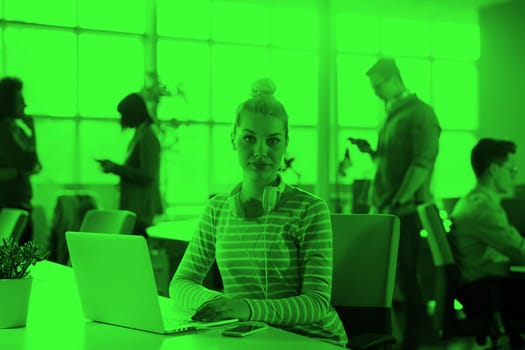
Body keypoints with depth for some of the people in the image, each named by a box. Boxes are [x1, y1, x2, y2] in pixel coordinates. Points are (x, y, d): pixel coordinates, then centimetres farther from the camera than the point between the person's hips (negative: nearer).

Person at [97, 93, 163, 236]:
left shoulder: (147, 137, -14)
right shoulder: (140, 135, 16)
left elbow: (147, 175, -19)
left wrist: (116, 168, -15)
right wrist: (113, 166, 13)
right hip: (133, 208, 9)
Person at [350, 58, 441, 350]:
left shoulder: (420, 113, -8)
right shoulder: (391, 114, 17)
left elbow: (422, 162, -16)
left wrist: (399, 202, -19)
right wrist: (371, 151, 4)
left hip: (405, 210, -8)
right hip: (383, 210, 8)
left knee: (406, 278, -3)